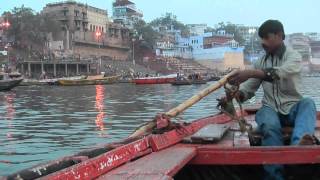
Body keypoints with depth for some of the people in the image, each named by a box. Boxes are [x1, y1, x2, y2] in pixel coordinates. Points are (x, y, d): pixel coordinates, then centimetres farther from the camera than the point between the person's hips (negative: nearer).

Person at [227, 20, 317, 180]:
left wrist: (251, 73, -38)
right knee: (269, 126, -34)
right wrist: (237, 93, -16)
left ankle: (299, 144, -64)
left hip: (292, 107, -1)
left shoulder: (294, 56, -2)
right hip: (270, 108, 2)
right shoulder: (261, 62, 13)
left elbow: (279, 73, -26)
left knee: (308, 103, -35)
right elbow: (249, 88, 8)